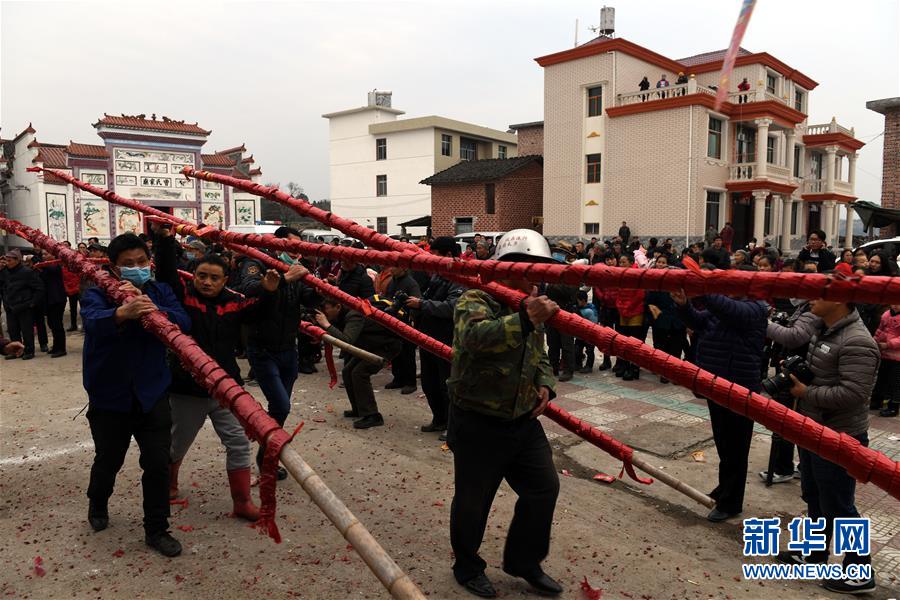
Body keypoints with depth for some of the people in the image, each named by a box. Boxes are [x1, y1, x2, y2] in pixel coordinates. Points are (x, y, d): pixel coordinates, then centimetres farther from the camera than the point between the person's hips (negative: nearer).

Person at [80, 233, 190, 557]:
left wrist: (155, 310, -38)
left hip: (152, 394, 1)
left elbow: (184, 322, -18)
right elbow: (93, 322, -31)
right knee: (109, 460, 18)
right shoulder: (96, 293, -8)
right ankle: (97, 504, 50)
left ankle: (157, 529, 18)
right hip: (109, 396, -1)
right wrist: (122, 313, -52)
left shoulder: (160, 291, -1)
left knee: (158, 464, 0)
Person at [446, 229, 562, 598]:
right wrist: (524, 319, -54)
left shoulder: (531, 308, 10)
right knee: (473, 501, 8)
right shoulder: (475, 301, -15)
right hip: (477, 425, -7)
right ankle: (467, 568, 34)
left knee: (544, 488, 10)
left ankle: (523, 561, 33)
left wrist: (544, 385, 0)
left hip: (523, 422, 7)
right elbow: (475, 337, -39)